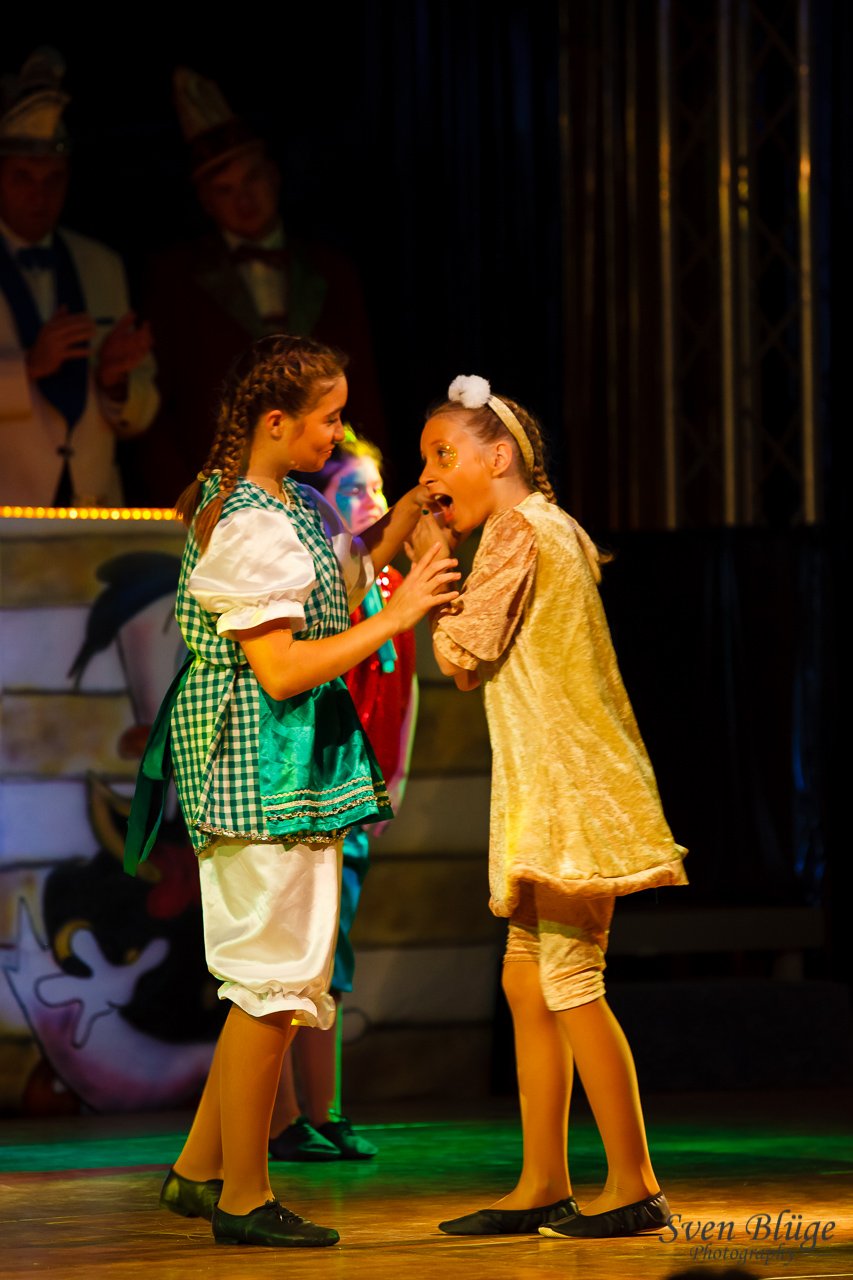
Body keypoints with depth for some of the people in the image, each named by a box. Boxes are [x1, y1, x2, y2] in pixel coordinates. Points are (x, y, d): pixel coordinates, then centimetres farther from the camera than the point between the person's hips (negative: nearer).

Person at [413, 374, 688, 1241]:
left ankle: (634, 1185, -6)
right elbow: (497, 659, 20)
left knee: (570, 983, -9)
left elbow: (465, 657, -14)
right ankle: (541, 1185, 13)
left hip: (565, 783, -10)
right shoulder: (555, 529, 19)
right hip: (551, 783, 10)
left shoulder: (516, 529, -11)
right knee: (528, 981, 11)